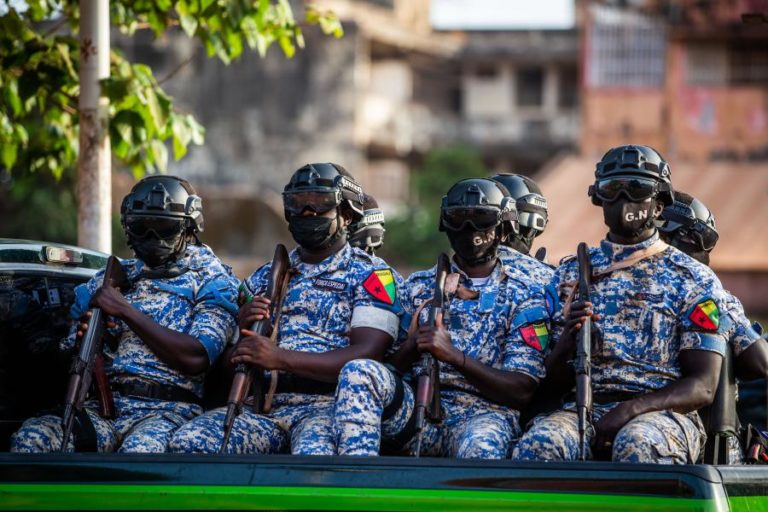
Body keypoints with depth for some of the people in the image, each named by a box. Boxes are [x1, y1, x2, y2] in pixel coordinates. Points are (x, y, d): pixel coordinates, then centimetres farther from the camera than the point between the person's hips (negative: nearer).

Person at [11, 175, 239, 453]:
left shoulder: (210, 278, 8)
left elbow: (197, 359, -9)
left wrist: (127, 312, -8)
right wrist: (81, 338, -1)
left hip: (166, 409, -4)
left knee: (140, 450, -40)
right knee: (30, 439, -25)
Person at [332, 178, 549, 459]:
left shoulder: (523, 296, 9)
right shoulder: (419, 285, 19)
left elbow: (522, 390, -1)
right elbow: (389, 366, 14)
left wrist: (453, 355, -14)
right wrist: (412, 345, -10)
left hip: (483, 413, -3)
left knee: (481, 447, -41)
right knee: (359, 371, -26)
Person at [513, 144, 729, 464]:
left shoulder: (694, 280, 8)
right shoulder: (570, 275, 18)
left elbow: (703, 386, 0)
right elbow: (556, 380, 15)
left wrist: (631, 410, -17)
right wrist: (566, 342, -9)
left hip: (662, 412, -2)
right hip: (582, 408, 3)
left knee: (637, 445, -39)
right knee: (538, 445, -32)